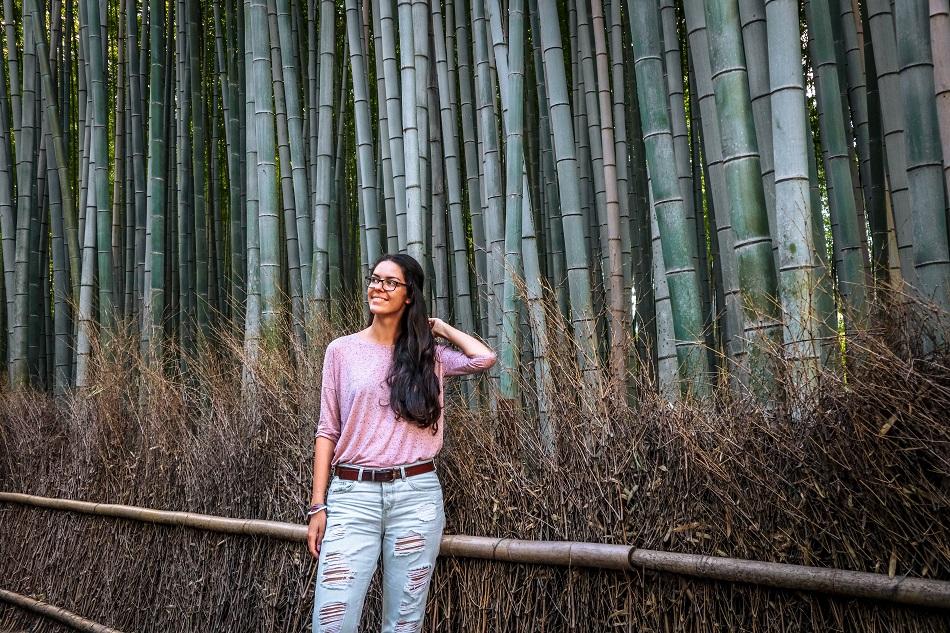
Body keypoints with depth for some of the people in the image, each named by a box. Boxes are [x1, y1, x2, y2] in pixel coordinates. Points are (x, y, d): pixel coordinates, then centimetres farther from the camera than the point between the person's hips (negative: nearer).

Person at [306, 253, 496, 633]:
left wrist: (436, 326, 7)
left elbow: (484, 358, -8)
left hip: (417, 495, 1)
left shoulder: (428, 355, 9)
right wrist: (318, 505, -1)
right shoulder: (342, 350, 7)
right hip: (353, 495, 0)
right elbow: (327, 430, 6)